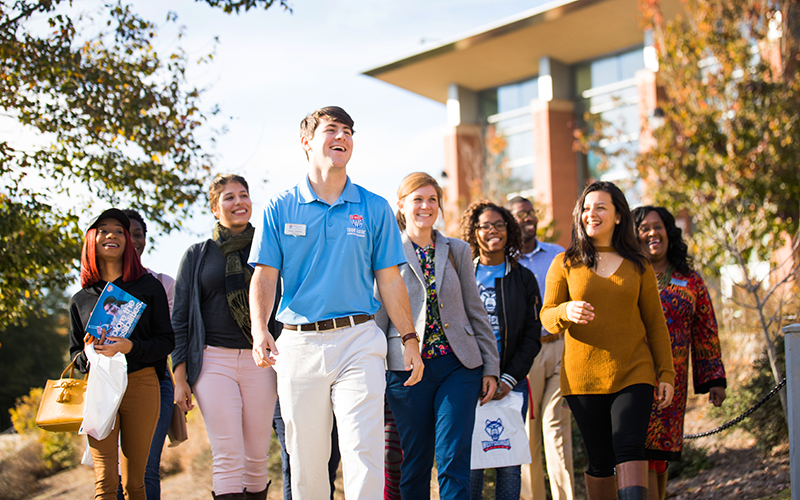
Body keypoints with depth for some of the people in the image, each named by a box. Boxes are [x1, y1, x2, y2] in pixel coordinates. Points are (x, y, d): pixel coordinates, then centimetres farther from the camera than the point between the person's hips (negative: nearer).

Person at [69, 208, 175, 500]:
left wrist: (131, 347, -14)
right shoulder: (80, 300, 14)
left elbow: (166, 341, 4)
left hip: (141, 385, -1)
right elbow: (75, 352, 18)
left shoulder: (149, 287, 9)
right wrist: (87, 354, -6)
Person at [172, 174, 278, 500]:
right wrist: (180, 378, 0)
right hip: (213, 360, -1)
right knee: (228, 458, -10)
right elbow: (179, 320, 8)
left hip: (260, 361, 2)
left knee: (257, 457, 2)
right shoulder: (197, 256, 10)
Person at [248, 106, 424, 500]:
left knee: (364, 453, -10)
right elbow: (265, 276, 1)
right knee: (305, 457, 7)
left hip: (359, 339, 0)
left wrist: (410, 339, 4)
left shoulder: (374, 208, 7)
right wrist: (260, 330, -15)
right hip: (299, 344, 1)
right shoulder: (280, 208, 5)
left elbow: (389, 280, 9)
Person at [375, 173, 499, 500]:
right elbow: (377, 314, 3)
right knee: (415, 463, 5)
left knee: (454, 460, -5)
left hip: (458, 365, 2)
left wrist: (491, 367, 9)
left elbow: (476, 311, 13)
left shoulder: (457, 251, 11)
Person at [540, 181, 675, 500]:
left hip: (633, 374, 0)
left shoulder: (638, 266, 9)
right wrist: (567, 312, -22)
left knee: (630, 451, -14)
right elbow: (547, 316, 2)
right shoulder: (565, 263, 6)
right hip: (583, 376, 0)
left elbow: (655, 322, 12)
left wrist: (666, 373, 7)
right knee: (601, 461, 3)